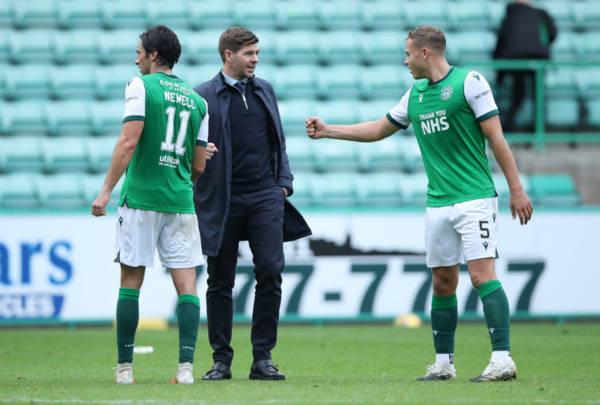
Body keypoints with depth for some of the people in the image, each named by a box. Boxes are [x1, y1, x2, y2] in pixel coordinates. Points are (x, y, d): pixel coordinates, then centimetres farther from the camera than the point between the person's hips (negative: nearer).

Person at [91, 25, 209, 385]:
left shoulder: (141, 86, -3)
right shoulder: (197, 100, 12)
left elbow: (128, 142, -13)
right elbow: (199, 166, 13)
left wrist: (106, 190, -11)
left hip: (141, 197, -3)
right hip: (181, 202, 3)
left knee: (131, 282, 3)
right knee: (187, 285, 2)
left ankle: (125, 367, 4)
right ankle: (186, 366, -8)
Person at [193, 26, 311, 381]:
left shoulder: (265, 90, 14)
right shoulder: (204, 95, 0)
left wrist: (284, 182, 10)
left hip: (265, 196, 3)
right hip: (222, 201, -3)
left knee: (271, 272, -7)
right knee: (221, 282, 3)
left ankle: (263, 358, 0)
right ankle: (222, 361, 11)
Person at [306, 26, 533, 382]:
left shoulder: (469, 82, -6)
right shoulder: (415, 95, 15)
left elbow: (496, 137, -8)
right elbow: (378, 130, 27)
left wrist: (516, 189, -10)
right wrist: (327, 131, 25)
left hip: (475, 198, -7)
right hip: (438, 205, 7)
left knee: (483, 275, -14)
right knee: (443, 283, 7)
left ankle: (503, 359, -16)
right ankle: (444, 363, 14)